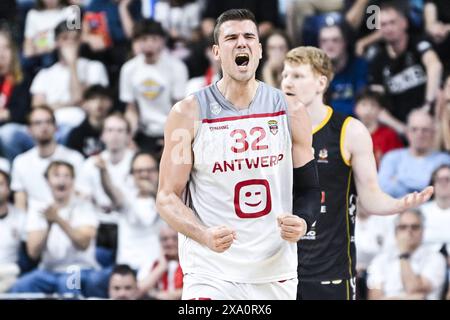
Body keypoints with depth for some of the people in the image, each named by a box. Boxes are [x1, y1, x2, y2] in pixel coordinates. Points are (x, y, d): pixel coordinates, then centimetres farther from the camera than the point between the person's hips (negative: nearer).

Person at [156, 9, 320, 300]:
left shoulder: (289, 111, 4)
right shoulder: (189, 114, -4)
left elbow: (309, 186, 11)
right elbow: (168, 196, -3)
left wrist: (302, 222, -12)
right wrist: (205, 236, -21)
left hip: (275, 272, 3)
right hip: (211, 273, -3)